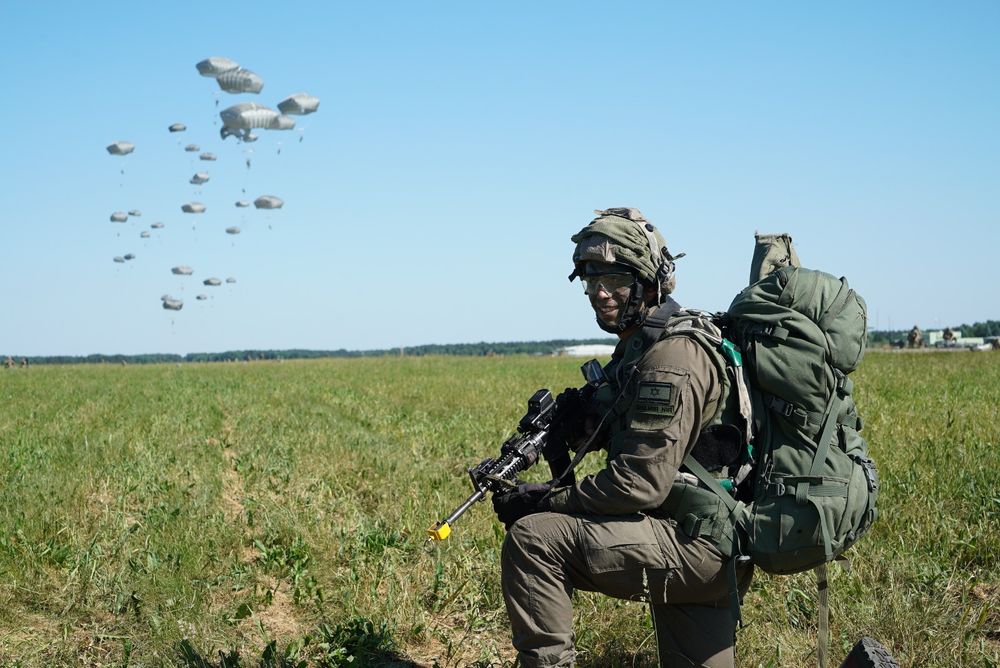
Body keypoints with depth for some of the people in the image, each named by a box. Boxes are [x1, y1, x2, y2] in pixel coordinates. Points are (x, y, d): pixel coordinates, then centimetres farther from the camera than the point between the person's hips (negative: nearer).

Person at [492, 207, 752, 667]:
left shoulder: (672, 357, -20)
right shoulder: (638, 346, 12)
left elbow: (642, 483, -25)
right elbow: (627, 431, 20)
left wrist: (545, 500, -17)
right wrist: (576, 425, -1)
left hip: (697, 543, -11)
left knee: (532, 537, -20)